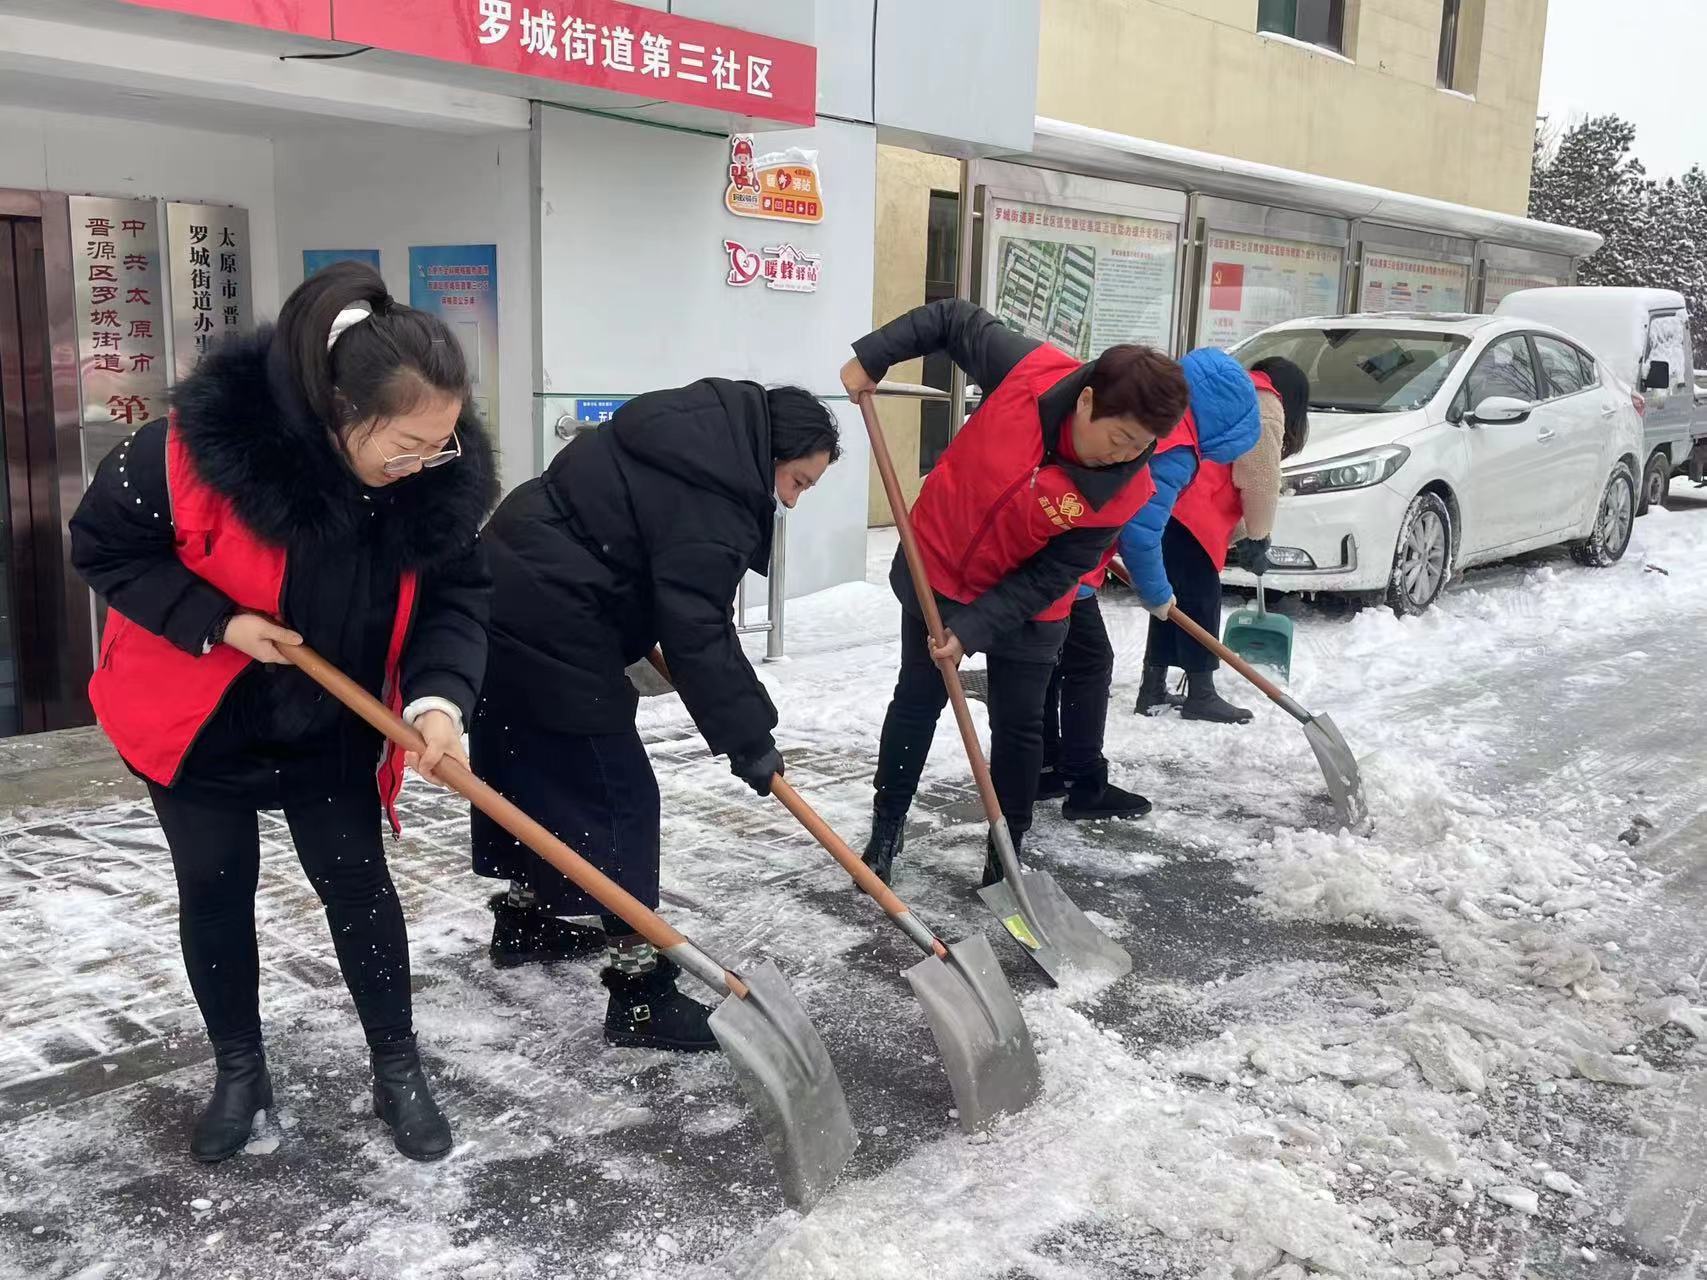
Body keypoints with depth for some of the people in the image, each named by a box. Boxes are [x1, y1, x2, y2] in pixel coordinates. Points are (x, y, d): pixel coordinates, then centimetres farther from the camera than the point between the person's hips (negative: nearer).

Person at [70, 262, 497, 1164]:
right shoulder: (203, 442, -32)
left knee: (357, 884, 5)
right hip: (196, 714, -1)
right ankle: (239, 1072, 30)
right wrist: (214, 622, -27)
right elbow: (103, 547, -17)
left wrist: (439, 696, -29)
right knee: (215, 890, 10)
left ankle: (397, 1071, 22)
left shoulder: (441, 476, -23)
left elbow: (457, 593, -12)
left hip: (332, 726, 2)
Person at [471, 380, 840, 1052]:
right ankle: (640, 997, 0)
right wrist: (747, 737, -15)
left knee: (526, 770, 24)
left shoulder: (699, 435, 11)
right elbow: (697, 633, -22)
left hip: (510, 600, 11)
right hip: (551, 629, -11)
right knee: (616, 797, -5)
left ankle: (522, 920, 42)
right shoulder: (710, 496, -19)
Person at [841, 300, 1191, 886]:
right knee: (916, 701, 12)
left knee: (1019, 727, 4)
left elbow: (1046, 580, -22)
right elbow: (955, 319, -12)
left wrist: (970, 630, -28)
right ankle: (886, 830, 28)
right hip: (937, 566, 1)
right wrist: (872, 355, -15)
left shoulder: (1123, 492, -26)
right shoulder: (1026, 371, -29)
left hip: (1024, 606, 0)